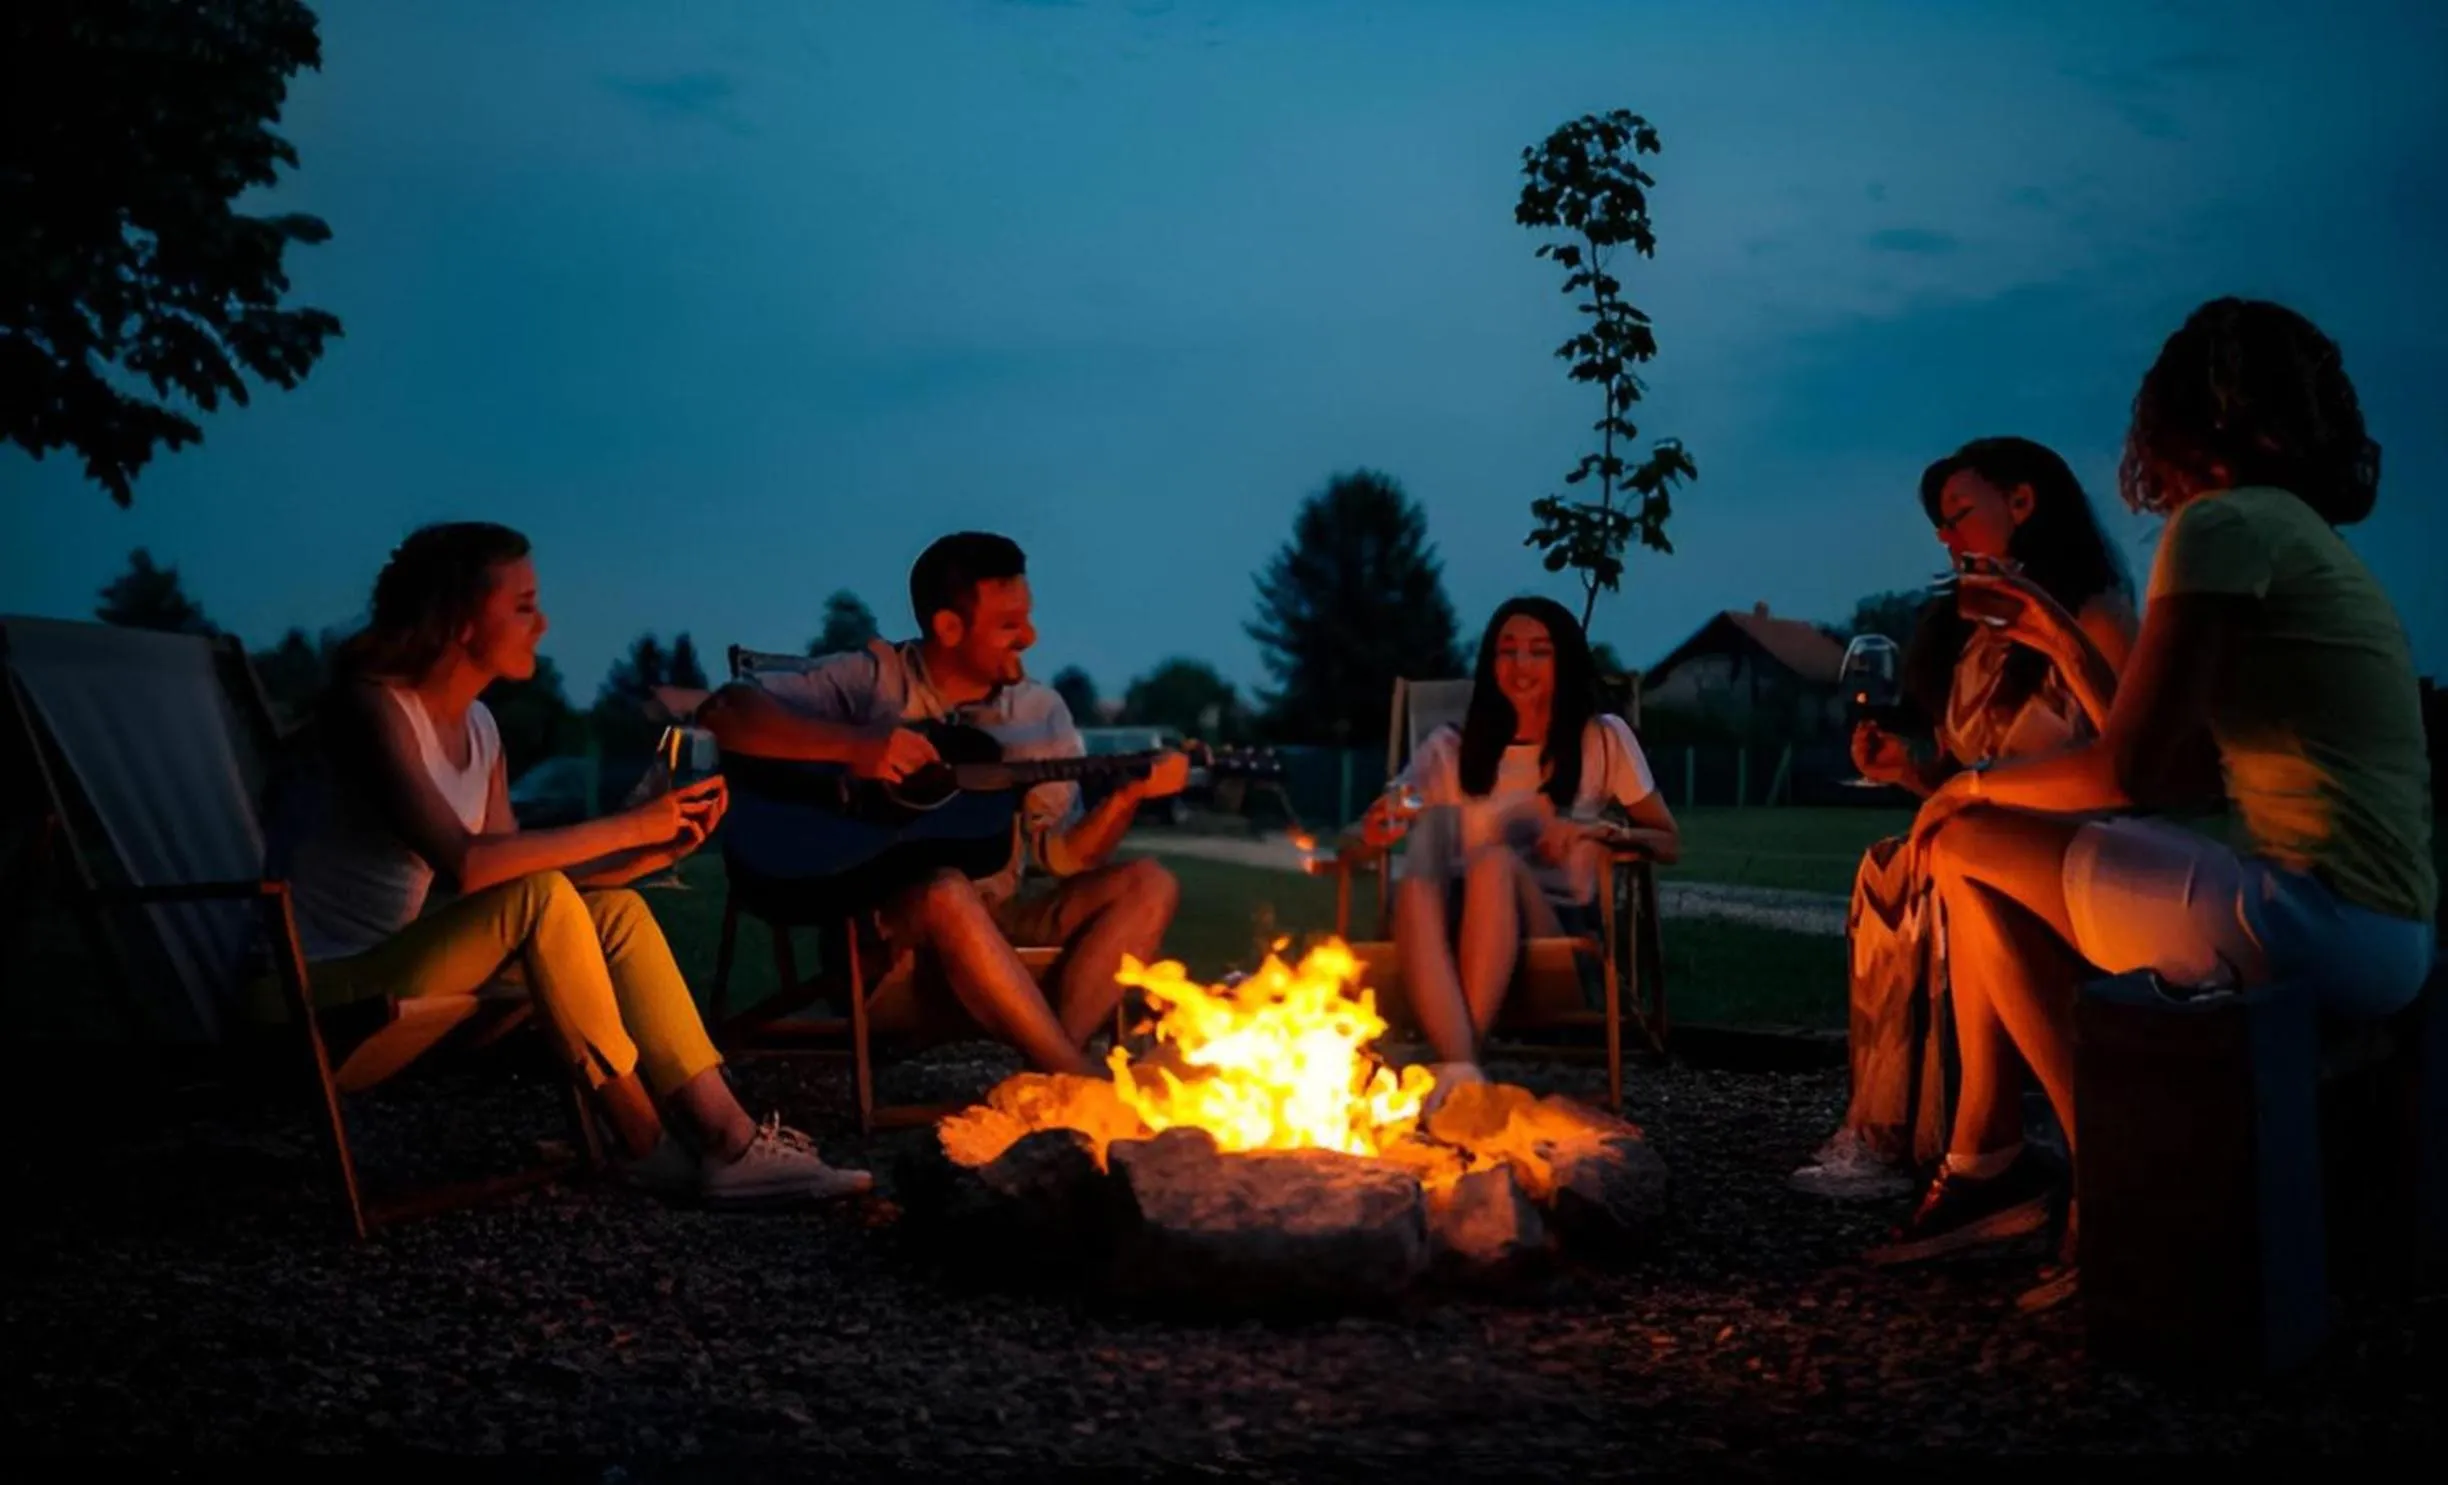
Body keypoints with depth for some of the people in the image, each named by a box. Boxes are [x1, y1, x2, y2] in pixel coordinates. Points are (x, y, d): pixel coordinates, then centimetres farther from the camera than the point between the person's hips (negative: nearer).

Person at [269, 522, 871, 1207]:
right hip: (326, 982, -8)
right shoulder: (373, 706, -18)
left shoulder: (477, 728, 8)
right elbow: (467, 864, -30)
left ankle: (728, 1141, -15)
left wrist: (657, 850, -9)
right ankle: (647, 1146, -16)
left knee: (616, 912, -9)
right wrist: (627, 826, -24)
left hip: (390, 964, 8)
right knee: (540, 899, -27)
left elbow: (520, 868, 1)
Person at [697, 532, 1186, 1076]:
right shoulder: (872, 680, -3)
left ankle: (1048, 1077, -29)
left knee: (1148, 884, -13)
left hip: (996, 930, 5)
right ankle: (1083, 1083, -31)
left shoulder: (1041, 711, 9)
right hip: (884, 939, -5)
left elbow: (1061, 855, 7)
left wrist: (1127, 795, -12)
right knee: (949, 893, -37)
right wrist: (851, 745, -25)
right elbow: (723, 713, -12)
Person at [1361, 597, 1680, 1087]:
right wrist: (1377, 827, -15)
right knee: (1415, 885, -36)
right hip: (1459, 926, 1)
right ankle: (1459, 1070, -55)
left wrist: (1592, 831, -6)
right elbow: (1376, 826, 12)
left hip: (1557, 927, -1)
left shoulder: (1603, 740, 13)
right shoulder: (1452, 747, 17)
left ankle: (1459, 1064, -43)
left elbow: (1669, 843, 15)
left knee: (1495, 861, -36)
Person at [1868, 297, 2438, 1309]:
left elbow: (2129, 771, -17)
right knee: (1987, 862, 16)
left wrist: (1980, 786, 1)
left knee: (1966, 848, 0)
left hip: (2317, 926, -10)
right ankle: (1982, 1161, 18)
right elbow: (2185, 773, 18)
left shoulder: (2223, 524, -11)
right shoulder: (2298, 532, 19)